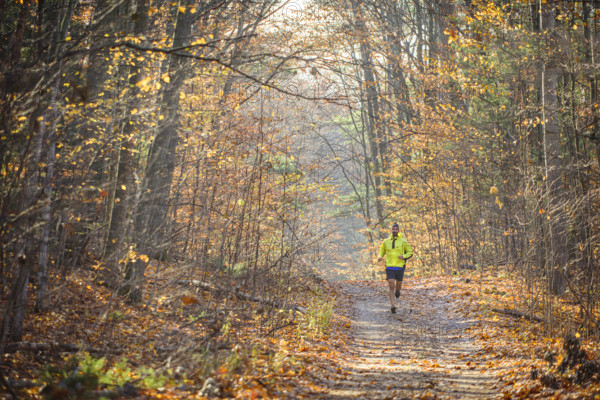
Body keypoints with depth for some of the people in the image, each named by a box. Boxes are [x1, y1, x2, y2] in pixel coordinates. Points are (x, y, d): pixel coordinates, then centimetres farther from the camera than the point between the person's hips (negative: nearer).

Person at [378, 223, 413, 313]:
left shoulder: (403, 241, 0)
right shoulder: (386, 241, 5)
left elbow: (410, 252, 4)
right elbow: (382, 250, 19)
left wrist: (403, 256, -16)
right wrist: (380, 257, -3)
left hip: (400, 267, 0)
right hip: (389, 267, 0)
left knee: (398, 285, 12)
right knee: (391, 286, -12)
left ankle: (397, 295, 47)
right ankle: (393, 305, -14)